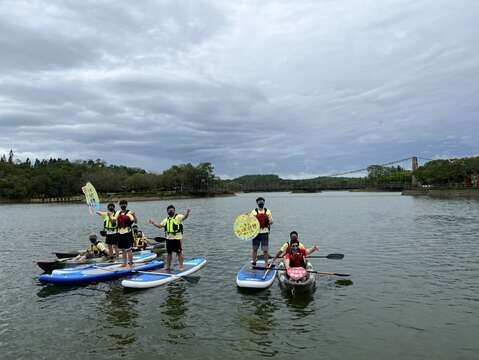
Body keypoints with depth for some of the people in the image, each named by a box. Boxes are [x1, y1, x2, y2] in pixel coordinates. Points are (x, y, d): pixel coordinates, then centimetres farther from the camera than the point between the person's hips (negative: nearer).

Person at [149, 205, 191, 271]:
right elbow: (160, 226, 22)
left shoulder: (178, 216, -4)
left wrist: (187, 213, -45)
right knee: (169, 253, 15)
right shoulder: (166, 219, 16)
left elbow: (184, 217, -25)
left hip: (177, 238, -6)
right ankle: (168, 266, 26)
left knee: (179, 252, 0)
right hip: (169, 238, 6)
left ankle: (181, 266, 8)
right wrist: (153, 223, 10)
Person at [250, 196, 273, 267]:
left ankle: (266, 264, 13)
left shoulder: (267, 212, 5)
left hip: (265, 232, 0)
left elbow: (271, 222, 6)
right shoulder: (254, 212, 3)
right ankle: (253, 263, 23)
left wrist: (270, 222, -16)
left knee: (265, 250, -1)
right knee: (255, 249, 10)